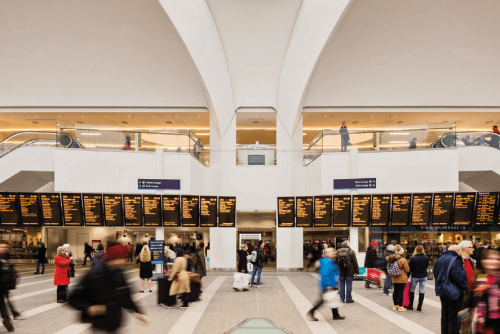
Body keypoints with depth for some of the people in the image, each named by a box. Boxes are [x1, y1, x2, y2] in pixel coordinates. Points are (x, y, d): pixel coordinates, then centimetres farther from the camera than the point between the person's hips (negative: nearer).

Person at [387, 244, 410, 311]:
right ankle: (400, 307, 5)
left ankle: (395, 305, 24)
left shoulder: (392, 259, -3)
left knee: (395, 291, 14)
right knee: (401, 292, 0)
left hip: (394, 278, 6)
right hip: (402, 279, -6)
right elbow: (407, 270, -11)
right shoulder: (403, 260, -18)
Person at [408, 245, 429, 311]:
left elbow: (410, 268, -9)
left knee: (412, 290, 13)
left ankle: (410, 306, 16)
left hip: (415, 277, -2)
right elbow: (427, 266, 8)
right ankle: (419, 307, 8)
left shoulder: (413, 258, -15)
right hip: (424, 276, 2)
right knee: (421, 291, 7)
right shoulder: (426, 258, -8)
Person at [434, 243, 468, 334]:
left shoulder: (439, 260, 10)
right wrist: (464, 288, -9)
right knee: (454, 316, 2)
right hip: (453, 292, -8)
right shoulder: (455, 260, -17)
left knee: (444, 315, 17)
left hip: (441, 290, 8)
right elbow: (459, 276, -22)